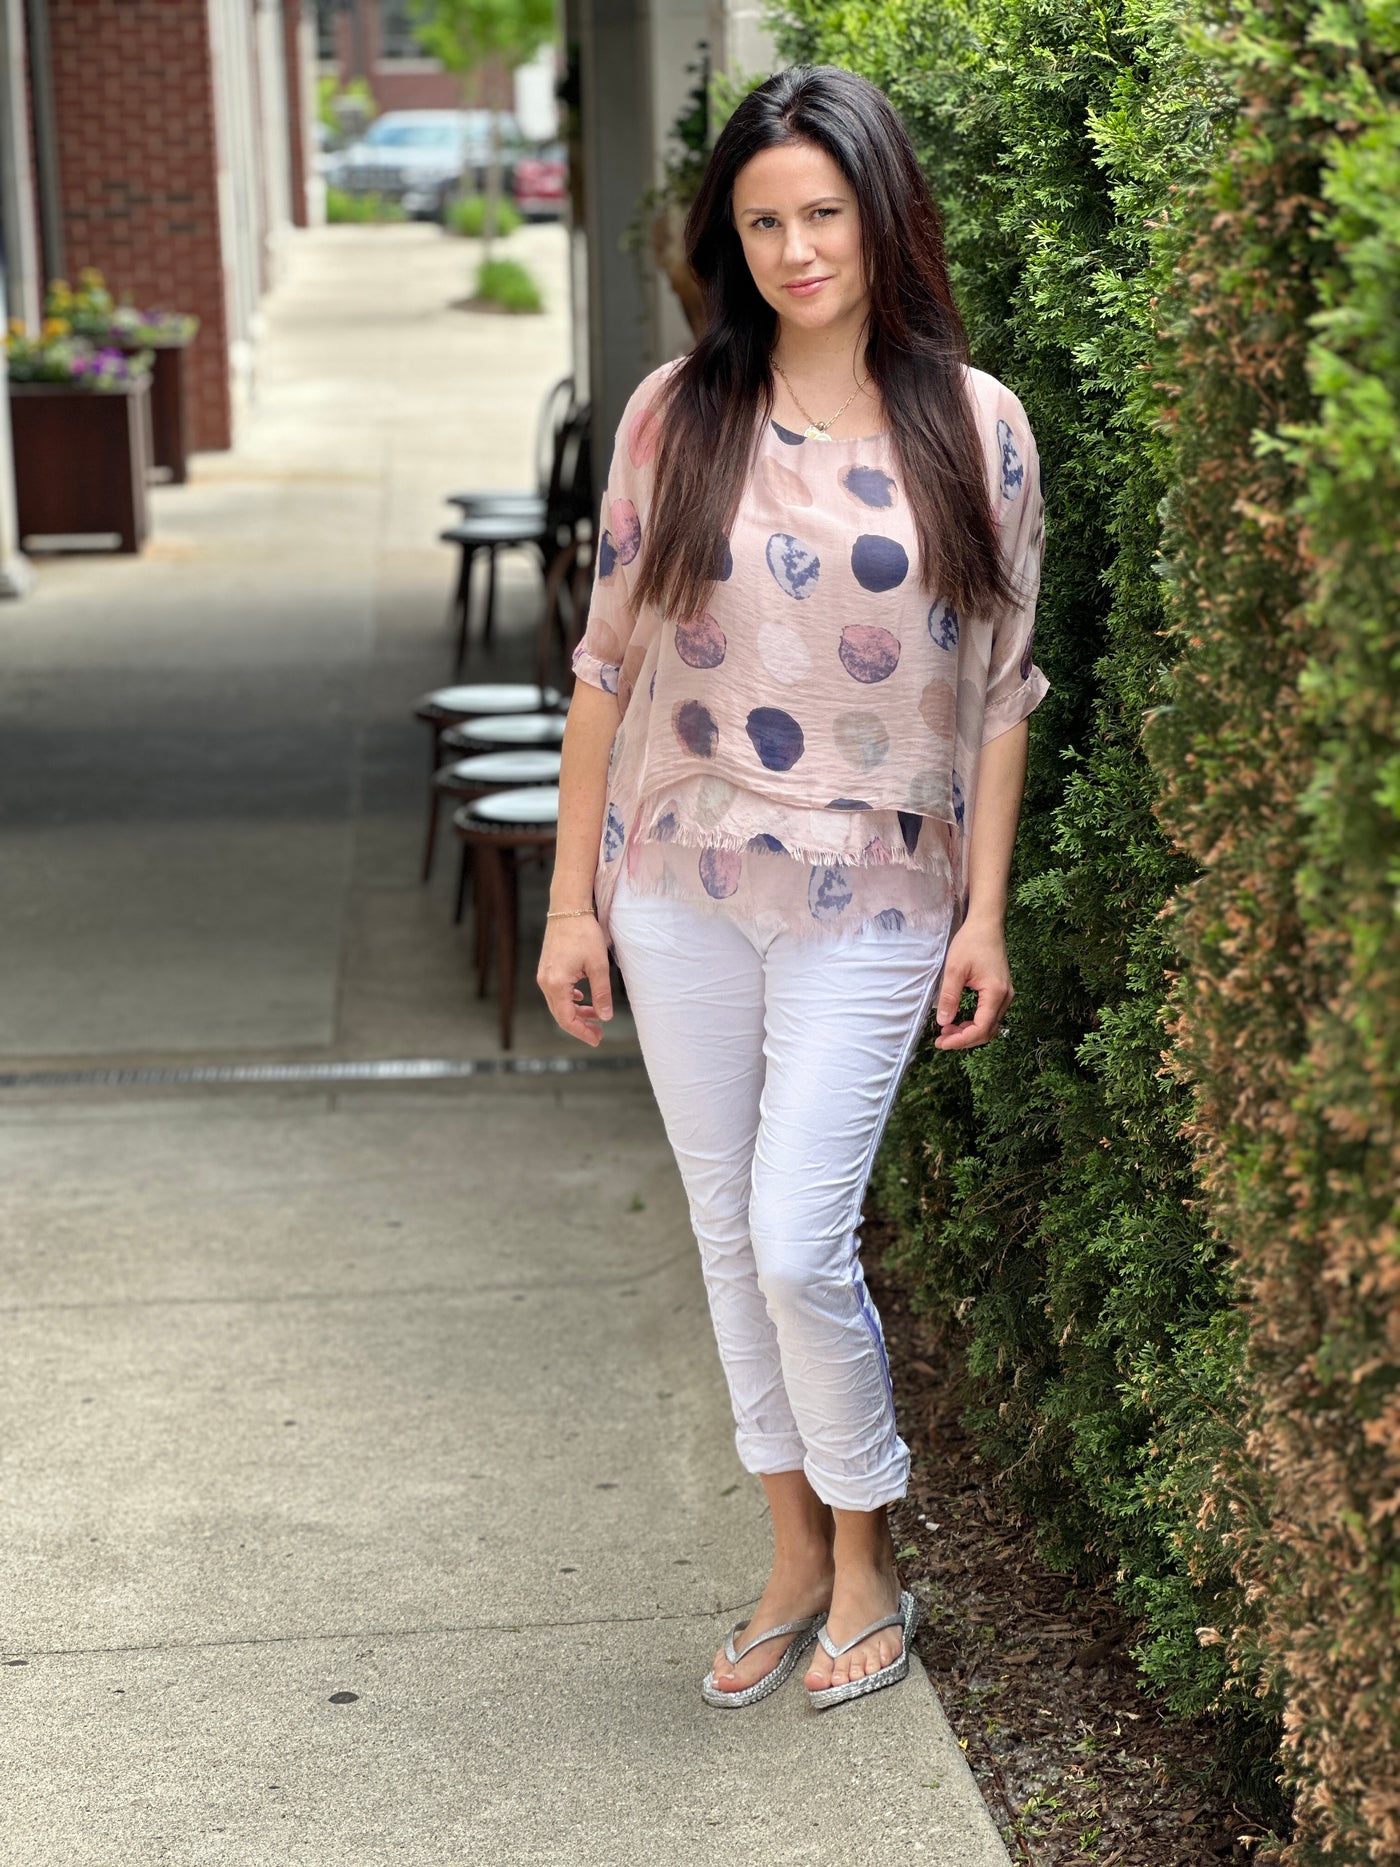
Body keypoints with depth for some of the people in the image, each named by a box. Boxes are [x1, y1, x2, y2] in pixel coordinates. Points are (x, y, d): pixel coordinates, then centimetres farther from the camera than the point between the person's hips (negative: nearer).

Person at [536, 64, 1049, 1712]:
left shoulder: (973, 428, -3)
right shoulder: (675, 416, 0)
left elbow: (1000, 690, 1)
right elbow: (609, 662, 3)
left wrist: (984, 912, -3)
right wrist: (571, 899, 2)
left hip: (871, 905, -2)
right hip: (681, 890, 3)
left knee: (799, 1244, -7)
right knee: (728, 1236, 10)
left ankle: (867, 1564, 17)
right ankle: (795, 1559, 28)